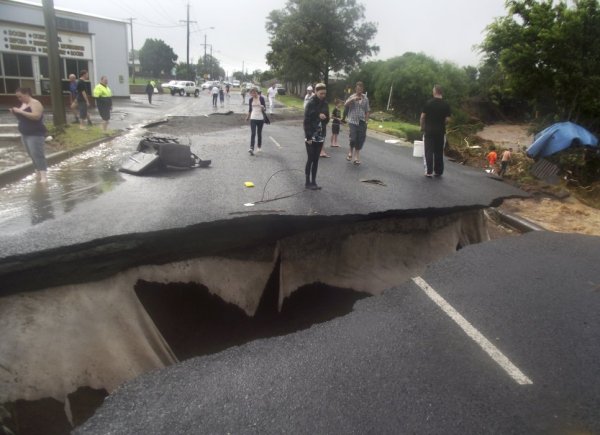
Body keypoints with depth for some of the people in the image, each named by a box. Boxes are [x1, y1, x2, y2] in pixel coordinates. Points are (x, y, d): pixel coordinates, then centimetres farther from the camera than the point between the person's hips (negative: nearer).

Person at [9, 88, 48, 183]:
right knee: (32, 155, 9)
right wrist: (16, 113, 3)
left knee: (37, 154, -15)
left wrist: (21, 111, -24)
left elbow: (36, 116, -26)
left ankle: (43, 176, -18)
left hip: (36, 134, -9)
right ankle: (37, 174, 15)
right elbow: (22, 117, 23)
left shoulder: (35, 103, -11)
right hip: (25, 134, 9)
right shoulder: (23, 104, 16)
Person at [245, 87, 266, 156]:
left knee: (259, 133, 9)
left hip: (260, 118, -1)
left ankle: (258, 147, 25)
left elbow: (264, 109, -3)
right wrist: (247, 116, 23)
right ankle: (251, 149, -19)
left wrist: (263, 108, -25)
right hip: (253, 118, 1)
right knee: (253, 133, -10)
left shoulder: (261, 98, -4)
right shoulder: (250, 100, 3)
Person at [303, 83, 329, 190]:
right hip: (311, 136, -5)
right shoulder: (310, 103, -10)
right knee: (310, 159, -1)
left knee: (316, 160, 9)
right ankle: (307, 182, 9)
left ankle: (313, 181, 16)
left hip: (320, 136, 5)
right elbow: (306, 121, -13)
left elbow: (327, 119, 12)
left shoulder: (324, 104, 7)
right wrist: (308, 137, -18)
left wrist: (323, 117, -12)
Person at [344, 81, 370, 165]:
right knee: (353, 138, -14)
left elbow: (367, 111, 9)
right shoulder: (352, 97, 1)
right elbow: (345, 105, -15)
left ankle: (356, 156, 17)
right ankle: (351, 152, 15)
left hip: (362, 122, 3)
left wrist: (366, 121, 3)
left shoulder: (365, 98, 7)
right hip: (352, 121, -3)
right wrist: (353, 99, -29)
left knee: (360, 139, 3)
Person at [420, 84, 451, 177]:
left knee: (429, 151, 3)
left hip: (429, 130, -1)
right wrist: (441, 124, 16)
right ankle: (438, 172, 14)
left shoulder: (429, 103, -5)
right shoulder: (446, 105, -2)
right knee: (439, 152, 9)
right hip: (440, 131, 2)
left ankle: (429, 172, -1)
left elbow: (423, 116, -5)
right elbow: (447, 119, -3)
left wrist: (422, 127, 9)